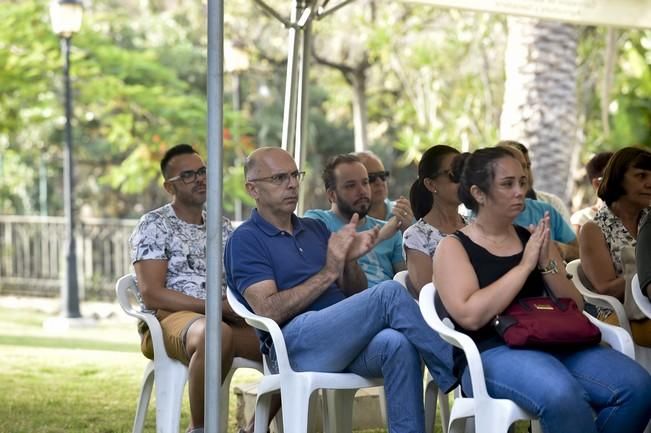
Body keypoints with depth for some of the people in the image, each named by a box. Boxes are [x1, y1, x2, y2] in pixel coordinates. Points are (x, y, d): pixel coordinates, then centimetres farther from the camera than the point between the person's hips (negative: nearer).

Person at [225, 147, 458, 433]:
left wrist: (350, 261, -1)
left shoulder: (316, 229, 26)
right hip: (295, 346, -6)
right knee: (390, 294, -25)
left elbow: (356, 296, 21)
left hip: (347, 343, 6)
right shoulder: (245, 240, 5)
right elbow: (268, 311, -10)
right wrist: (328, 273, -9)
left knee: (397, 344, -30)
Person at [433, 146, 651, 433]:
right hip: (491, 353, -6)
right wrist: (524, 266, -9)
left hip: (551, 342, 6)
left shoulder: (533, 239, 18)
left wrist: (547, 264, -2)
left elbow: (576, 307, 16)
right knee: (562, 395, -38)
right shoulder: (453, 247, 3)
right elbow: (470, 316, -14)